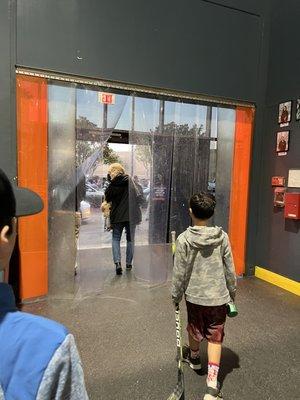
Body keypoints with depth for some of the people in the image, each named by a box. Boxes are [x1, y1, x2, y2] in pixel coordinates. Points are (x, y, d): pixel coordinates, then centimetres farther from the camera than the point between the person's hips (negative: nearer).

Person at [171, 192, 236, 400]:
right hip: (218, 296, 1)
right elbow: (230, 270, -4)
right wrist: (232, 292, 12)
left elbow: (180, 273, -12)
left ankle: (194, 358, 52)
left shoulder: (184, 239, -17)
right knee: (215, 336, 14)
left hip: (194, 295, 0)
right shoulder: (222, 237, -11)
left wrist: (176, 295, 4)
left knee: (194, 328, 24)